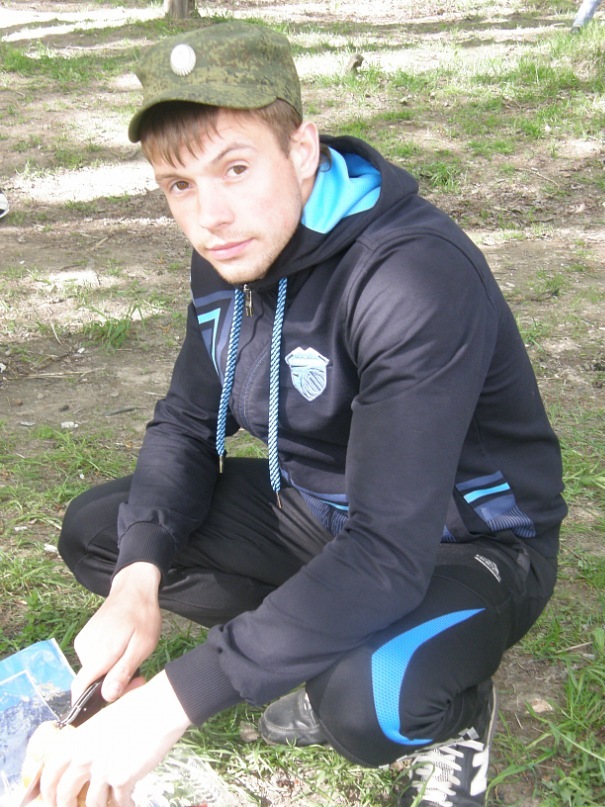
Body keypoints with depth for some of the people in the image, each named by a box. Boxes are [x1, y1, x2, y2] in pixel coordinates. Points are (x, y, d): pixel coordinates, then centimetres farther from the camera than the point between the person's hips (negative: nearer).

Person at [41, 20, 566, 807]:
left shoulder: (418, 275, -33)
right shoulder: (232, 255, -7)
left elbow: (388, 556, -37)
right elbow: (186, 425, 1)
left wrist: (176, 699, -38)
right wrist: (139, 579, -19)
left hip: (470, 542, -7)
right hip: (323, 507, 7)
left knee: (364, 704, -38)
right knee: (95, 531, 1)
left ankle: (455, 711, 1)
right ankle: (328, 649, 9)